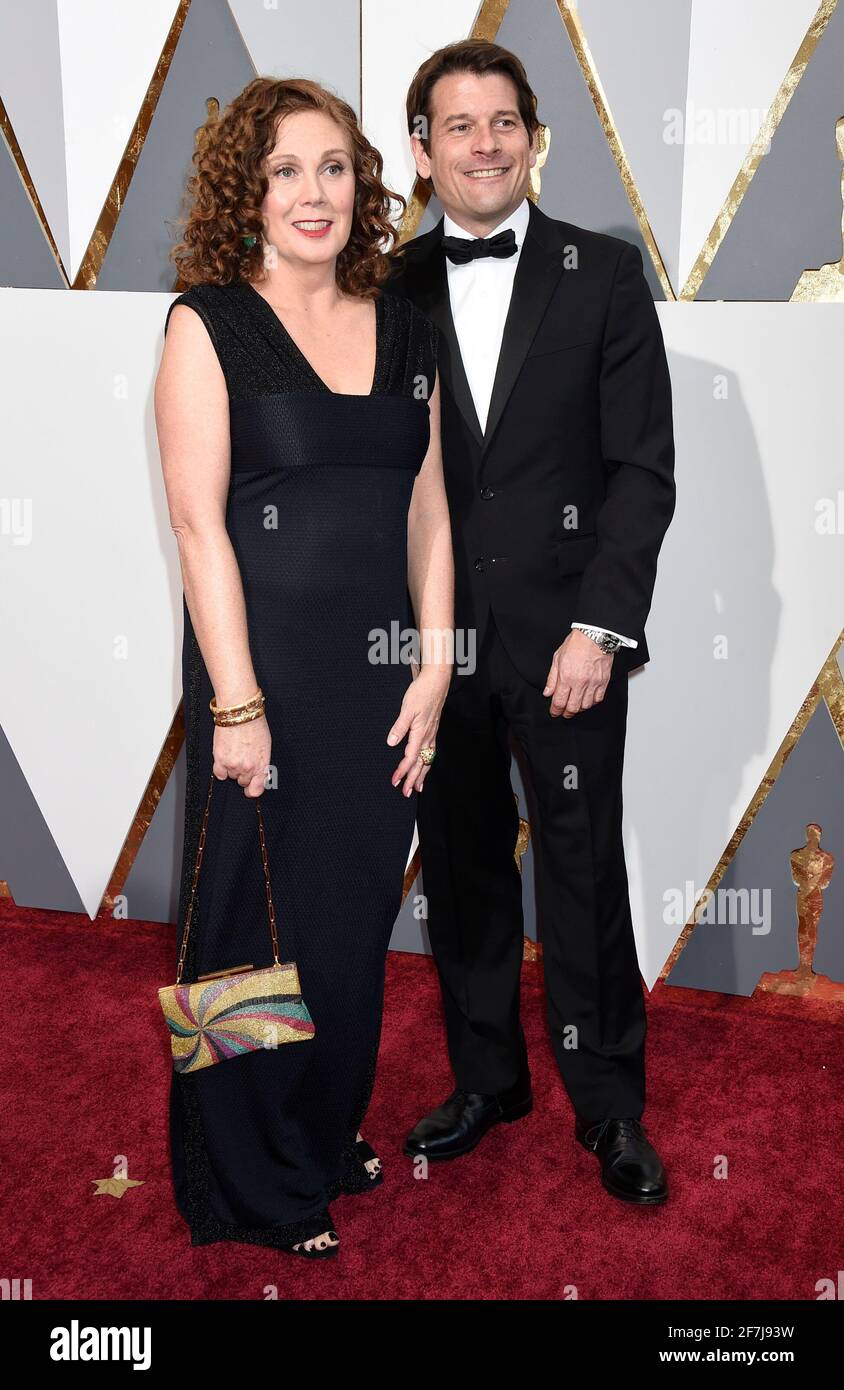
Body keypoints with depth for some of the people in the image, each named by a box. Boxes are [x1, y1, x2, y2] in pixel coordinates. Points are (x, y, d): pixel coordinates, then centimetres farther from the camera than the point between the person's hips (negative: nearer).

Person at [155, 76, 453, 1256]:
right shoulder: (208, 322, -3)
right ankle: (252, 1189, 27)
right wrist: (236, 704, -15)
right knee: (258, 925, 7)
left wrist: (435, 669, 1)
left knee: (359, 916, 15)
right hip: (266, 667, -5)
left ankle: (328, 1135, 38)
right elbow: (197, 520, -11)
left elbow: (428, 513, 9)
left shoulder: (405, 331, 11)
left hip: (385, 674, 5)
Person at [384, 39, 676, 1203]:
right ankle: (486, 1078, 32)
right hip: (434, 636, 2)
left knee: (584, 878, 4)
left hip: (565, 637, -2)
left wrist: (598, 629, -11)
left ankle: (610, 1106, 24)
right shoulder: (392, 289, 6)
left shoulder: (603, 273, 1)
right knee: (462, 871, 12)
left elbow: (643, 467, -3)